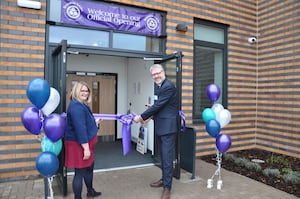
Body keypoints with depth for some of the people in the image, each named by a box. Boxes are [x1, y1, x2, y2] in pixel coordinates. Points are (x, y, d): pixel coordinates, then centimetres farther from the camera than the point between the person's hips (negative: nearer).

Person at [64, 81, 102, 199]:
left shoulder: (82, 105, 12)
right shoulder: (76, 106, -22)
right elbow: (79, 128, -29)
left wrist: (95, 123, 30)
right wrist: (86, 148, -29)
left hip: (85, 144, 11)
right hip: (79, 145, -11)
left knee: (89, 167, 25)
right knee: (80, 172, 2)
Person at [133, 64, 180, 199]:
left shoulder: (168, 86, -17)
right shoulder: (157, 86, 12)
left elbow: (158, 105, -20)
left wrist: (141, 117, -13)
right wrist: (149, 117, 5)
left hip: (168, 127, -9)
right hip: (160, 126, 9)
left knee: (167, 157, -3)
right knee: (163, 156, 19)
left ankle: (167, 187, 10)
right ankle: (164, 179, 34)